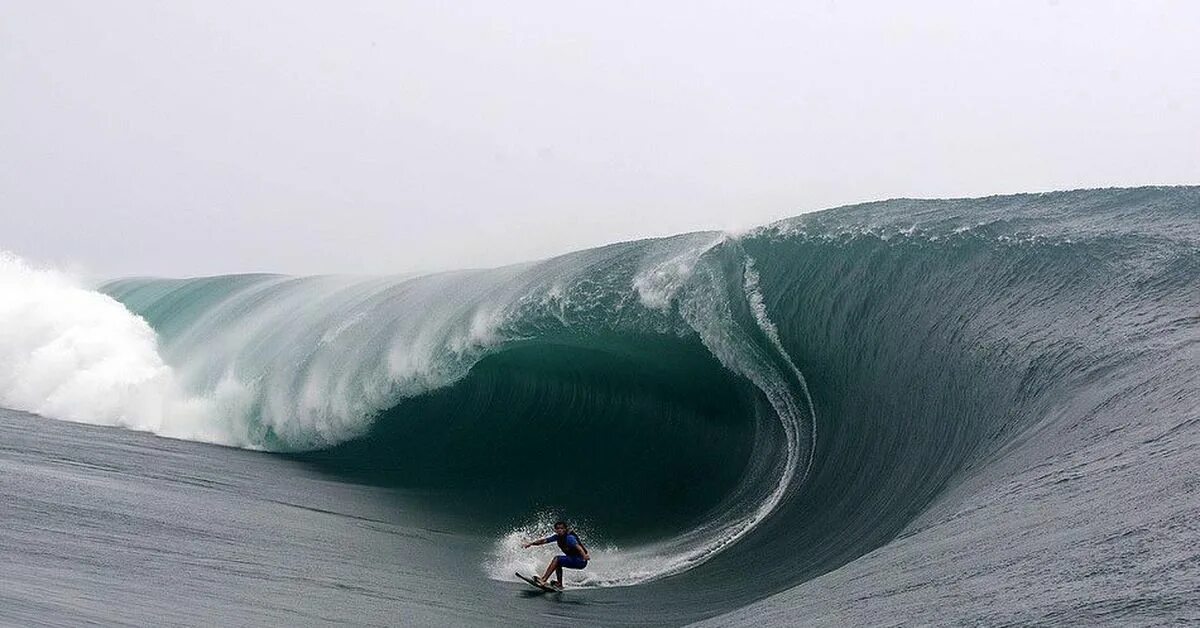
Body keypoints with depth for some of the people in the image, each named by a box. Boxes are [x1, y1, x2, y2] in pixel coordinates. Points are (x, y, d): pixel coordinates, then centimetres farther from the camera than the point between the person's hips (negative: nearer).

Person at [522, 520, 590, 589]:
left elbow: (578, 546, -37)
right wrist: (531, 543, -2)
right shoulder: (557, 536, 3)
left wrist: (584, 556, -55)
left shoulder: (569, 538, -21)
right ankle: (559, 584, 17)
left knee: (556, 559, -17)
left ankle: (543, 580, -21)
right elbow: (544, 540, 8)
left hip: (581, 561, -9)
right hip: (573, 559, 9)